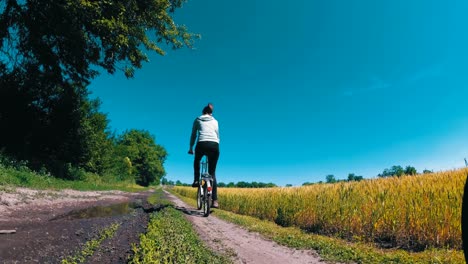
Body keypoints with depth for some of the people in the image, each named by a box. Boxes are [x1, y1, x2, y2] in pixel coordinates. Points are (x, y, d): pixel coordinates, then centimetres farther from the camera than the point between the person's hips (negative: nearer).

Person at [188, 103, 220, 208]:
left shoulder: (197, 120, 21)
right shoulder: (215, 121, 25)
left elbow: (193, 135, 22)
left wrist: (191, 147, 30)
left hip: (202, 144, -1)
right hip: (215, 145, 2)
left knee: (196, 161, 34)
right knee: (212, 173, 9)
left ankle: (196, 180, 18)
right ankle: (215, 200, 2)